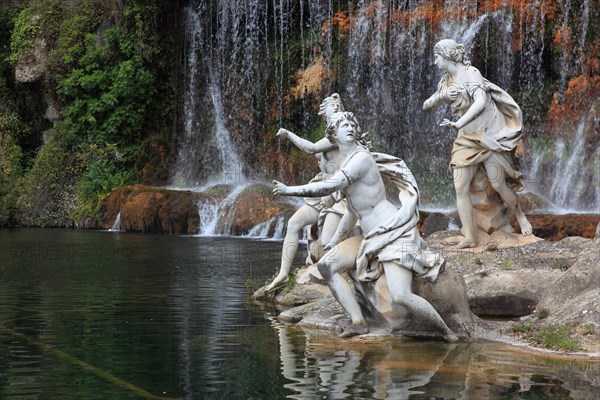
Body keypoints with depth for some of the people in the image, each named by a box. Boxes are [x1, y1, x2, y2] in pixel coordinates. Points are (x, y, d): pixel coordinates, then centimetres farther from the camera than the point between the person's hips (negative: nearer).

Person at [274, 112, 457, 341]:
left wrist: (289, 190, -15)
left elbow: (329, 186, -23)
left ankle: (445, 331, -2)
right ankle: (358, 322, -6)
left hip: (395, 234, -9)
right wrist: (335, 240, 31)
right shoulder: (346, 165, 17)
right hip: (373, 240, 10)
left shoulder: (361, 157, -12)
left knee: (400, 296, -24)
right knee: (326, 265, 0)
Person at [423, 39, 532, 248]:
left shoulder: (470, 73, -13)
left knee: (498, 184, -6)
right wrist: (442, 95, -8)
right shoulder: (447, 80, 10)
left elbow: (481, 102, -27)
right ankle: (469, 237, -8)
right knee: (460, 187, -8)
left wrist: (458, 123, -37)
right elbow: (427, 105, 12)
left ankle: (520, 216, 22)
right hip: (466, 139, 6)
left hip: (488, 135, -6)